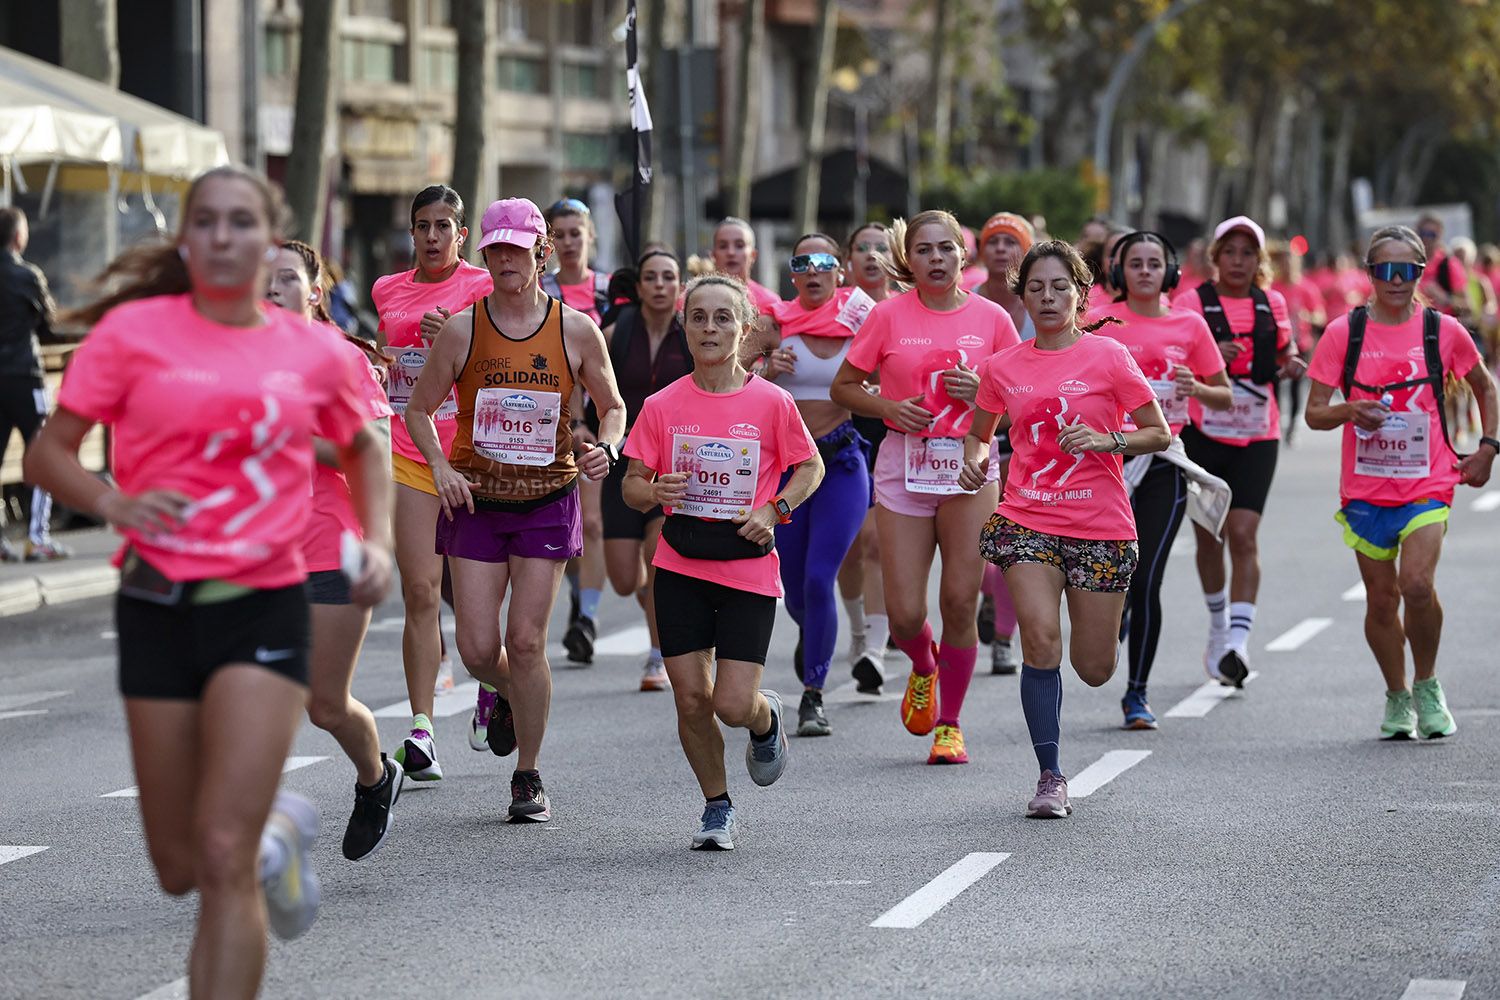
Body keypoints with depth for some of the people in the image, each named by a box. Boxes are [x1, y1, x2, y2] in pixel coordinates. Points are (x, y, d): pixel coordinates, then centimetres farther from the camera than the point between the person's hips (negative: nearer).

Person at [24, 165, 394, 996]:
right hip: (158, 606, 1)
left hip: (265, 607, -1)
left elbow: (362, 449, 24)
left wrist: (378, 543, 7)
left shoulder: (315, 352, 5)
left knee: (224, 856, -14)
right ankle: (278, 832, 44)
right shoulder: (135, 332, 0)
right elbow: (48, 453, 1)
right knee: (181, 867, 10)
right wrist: (112, 502, -18)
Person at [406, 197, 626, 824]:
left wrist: (606, 448, -11)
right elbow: (419, 409, 7)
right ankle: (507, 695, 34)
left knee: (526, 642, -7)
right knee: (477, 649, -4)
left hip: (547, 501, -1)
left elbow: (613, 406, 10)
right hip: (475, 500, 1)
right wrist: (440, 467, -10)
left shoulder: (576, 330, -3)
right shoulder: (461, 330, -3)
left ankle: (529, 778, 10)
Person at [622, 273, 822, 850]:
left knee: (732, 705, -9)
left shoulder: (771, 402, -4)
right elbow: (632, 485, 5)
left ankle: (767, 720, 28)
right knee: (691, 699, -1)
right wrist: (654, 491, -18)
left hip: (748, 569, -2)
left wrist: (775, 509, -9)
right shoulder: (663, 406, 0)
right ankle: (717, 807, 20)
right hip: (681, 568, 2)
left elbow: (811, 468, 8)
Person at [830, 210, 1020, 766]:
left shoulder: (991, 317, 2)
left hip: (969, 466, 0)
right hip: (903, 464, 0)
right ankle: (924, 669, 32)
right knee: (904, 614, -4)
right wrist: (891, 407, -10)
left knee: (960, 600, -5)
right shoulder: (889, 315, 1)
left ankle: (949, 724, 12)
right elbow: (842, 388, 7)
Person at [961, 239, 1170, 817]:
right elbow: (979, 431, 20)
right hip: (1027, 520, 1)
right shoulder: (1003, 368, 5)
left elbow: (1159, 433, -1)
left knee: (1094, 671, 4)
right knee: (1040, 639, -17)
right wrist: (975, 459, -2)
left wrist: (1106, 439, -18)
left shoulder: (1107, 357, -4)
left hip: (1100, 527, -1)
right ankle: (1051, 779, -5)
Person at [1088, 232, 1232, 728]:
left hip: (1164, 465, 1)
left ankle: (1137, 693, 6)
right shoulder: (1100, 322, 2)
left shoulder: (1190, 325, 6)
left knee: (1147, 583, -5)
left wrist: (1196, 389, -7)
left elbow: (1224, 396, 13)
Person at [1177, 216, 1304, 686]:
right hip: (1203, 433, -1)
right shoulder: (1192, 303, -3)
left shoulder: (1272, 304, 7)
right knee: (1209, 537, 10)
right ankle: (1219, 626, 33)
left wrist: (1292, 364, 0)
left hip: (1256, 437, 1)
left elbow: (1284, 354, 23)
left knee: (1243, 534, -14)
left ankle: (1238, 642, -21)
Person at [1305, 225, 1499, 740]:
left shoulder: (1443, 331, 0)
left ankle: (1427, 687, 3)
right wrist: (1350, 411, -21)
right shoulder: (1343, 332, -1)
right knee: (1381, 597, 5)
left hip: (1428, 482, -2)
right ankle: (1397, 698, 25)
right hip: (1366, 487, 2)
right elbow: (1314, 412, 0)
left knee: (1417, 584, -20)